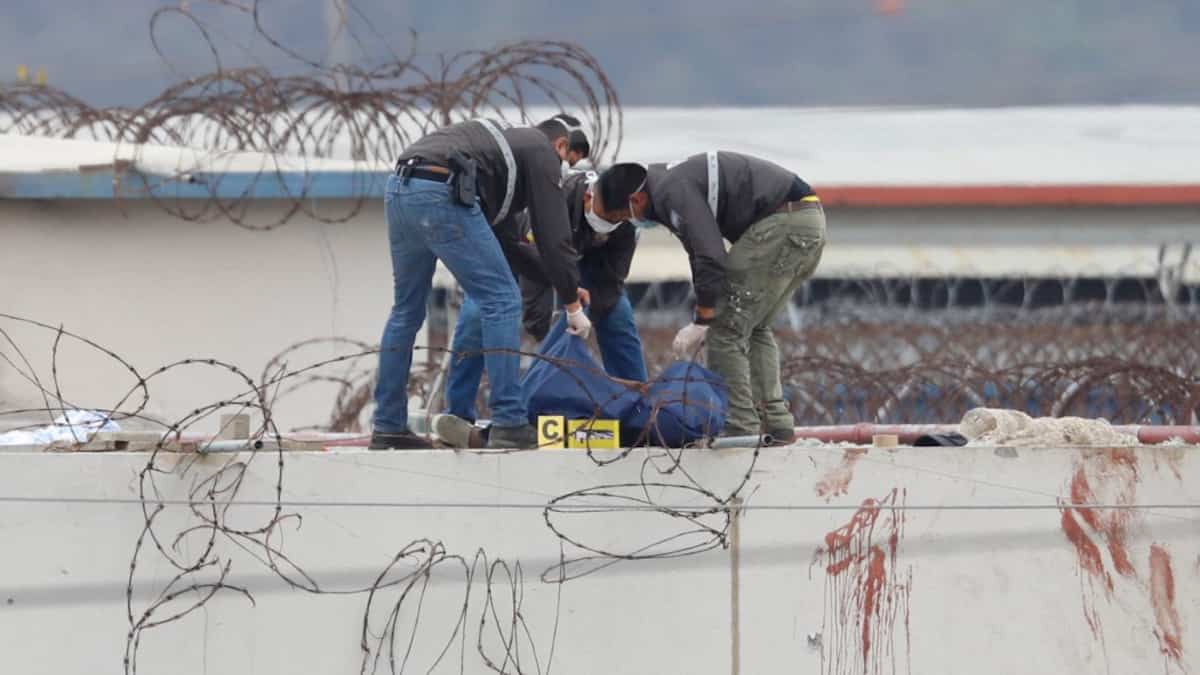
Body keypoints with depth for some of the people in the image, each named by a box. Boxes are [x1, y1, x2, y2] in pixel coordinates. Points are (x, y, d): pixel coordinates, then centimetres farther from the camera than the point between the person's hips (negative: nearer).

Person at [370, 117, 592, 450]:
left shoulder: (502, 142, 37)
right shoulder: (543, 152, 14)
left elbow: (502, 237, 41)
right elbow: (553, 233, 8)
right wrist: (572, 304, 14)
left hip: (399, 190, 8)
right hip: (440, 195, -8)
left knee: (407, 310, 19)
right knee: (501, 300, 0)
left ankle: (388, 428, 21)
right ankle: (509, 425, -5)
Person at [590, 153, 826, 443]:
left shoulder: (673, 191, -13)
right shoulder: (672, 181, 20)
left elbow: (711, 258, -17)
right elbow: (703, 253, 24)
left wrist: (701, 323, -8)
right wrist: (705, 319, 18)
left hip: (782, 222, -10)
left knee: (726, 328, -5)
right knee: (756, 329, 19)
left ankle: (740, 428, -6)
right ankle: (777, 426, 16)